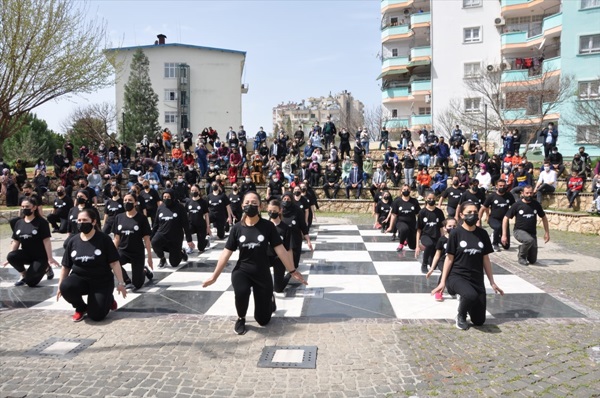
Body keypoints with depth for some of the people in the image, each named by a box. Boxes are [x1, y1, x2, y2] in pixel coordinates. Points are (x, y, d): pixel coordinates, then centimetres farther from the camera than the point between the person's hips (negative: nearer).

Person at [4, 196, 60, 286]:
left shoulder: (41, 222, -11)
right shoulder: (18, 223, 5)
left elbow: (46, 241, -14)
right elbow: (15, 242, 7)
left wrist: (50, 258, -17)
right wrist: (9, 258, 3)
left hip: (40, 257, -5)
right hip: (26, 254, 5)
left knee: (30, 282, -13)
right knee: (11, 256, -28)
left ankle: (46, 268, 18)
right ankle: (24, 275, -1)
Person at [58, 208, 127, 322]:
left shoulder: (103, 239, -10)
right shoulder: (73, 241, 1)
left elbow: (114, 263, -10)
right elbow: (66, 266, 10)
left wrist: (120, 283, -13)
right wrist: (60, 286, 9)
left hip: (101, 281, -3)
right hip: (79, 278, 3)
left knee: (96, 315, -17)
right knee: (65, 287, -32)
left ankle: (108, 299, 19)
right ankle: (81, 308, 0)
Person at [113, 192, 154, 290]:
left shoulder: (142, 218, -8)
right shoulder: (119, 217, 1)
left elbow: (146, 239, -7)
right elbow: (117, 238, 6)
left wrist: (150, 257, -8)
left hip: (137, 253, -3)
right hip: (122, 251, 3)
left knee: (137, 285, 0)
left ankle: (145, 271, 36)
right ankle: (127, 281, -5)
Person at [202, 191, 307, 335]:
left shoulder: (268, 226, -10)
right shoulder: (237, 228, -6)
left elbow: (280, 249, -8)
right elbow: (226, 253, -1)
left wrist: (292, 271, -8)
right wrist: (214, 276, 0)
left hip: (262, 273, 0)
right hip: (242, 270, 0)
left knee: (263, 320, 6)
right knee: (241, 292, -36)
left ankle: (270, 300, 43)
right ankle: (241, 319, -2)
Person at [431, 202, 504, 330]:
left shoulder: (482, 234, 4)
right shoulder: (456, 233, -7)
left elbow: (485, 259, 9)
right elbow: (449, 258, -5)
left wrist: (492, 282, 11)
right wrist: (443, 281, -7)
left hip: (477, 279, 4)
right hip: (457, 276, -4)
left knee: (479, 321, 1)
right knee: (471, 295, -37)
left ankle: (464, 301, 32)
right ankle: (461, 316, -4)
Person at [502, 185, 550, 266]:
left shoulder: (536, 204, 0)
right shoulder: (517, 205, -9)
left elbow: (544, 217, 14)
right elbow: (506, 218, -7)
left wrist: (547, 232, 11)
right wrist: (504, 235, -12)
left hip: (532, 232, 4)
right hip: (519, 231, -4)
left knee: (532, 260, 2)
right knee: (529, 240, -38)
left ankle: (522, 249, 33)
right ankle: (521, 257, -11)